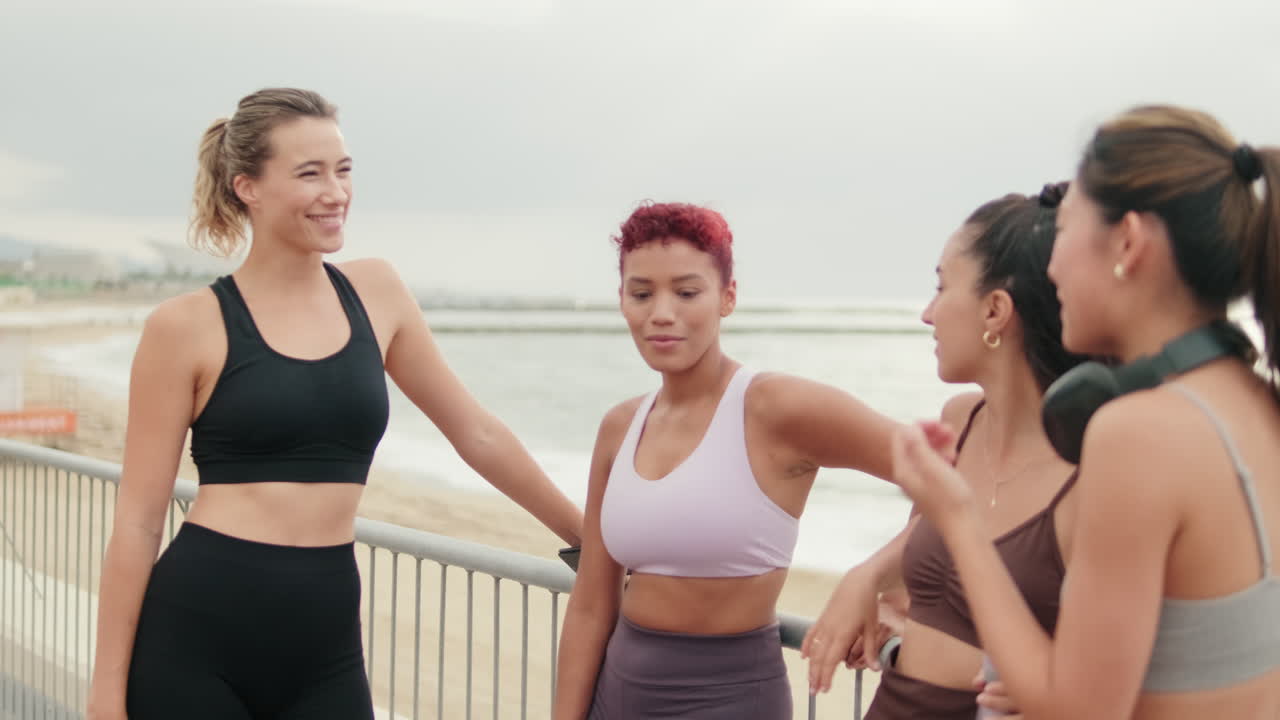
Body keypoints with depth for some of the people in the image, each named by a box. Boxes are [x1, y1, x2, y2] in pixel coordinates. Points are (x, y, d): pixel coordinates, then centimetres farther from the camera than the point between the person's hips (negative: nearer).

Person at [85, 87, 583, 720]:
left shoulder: (374, 291, 7)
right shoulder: (186, 326, -4)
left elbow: (475, 433, 14)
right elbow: (138, 519, -3)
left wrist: (589, 537, 19)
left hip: (324, 648, 4)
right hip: (193, 640, -3)